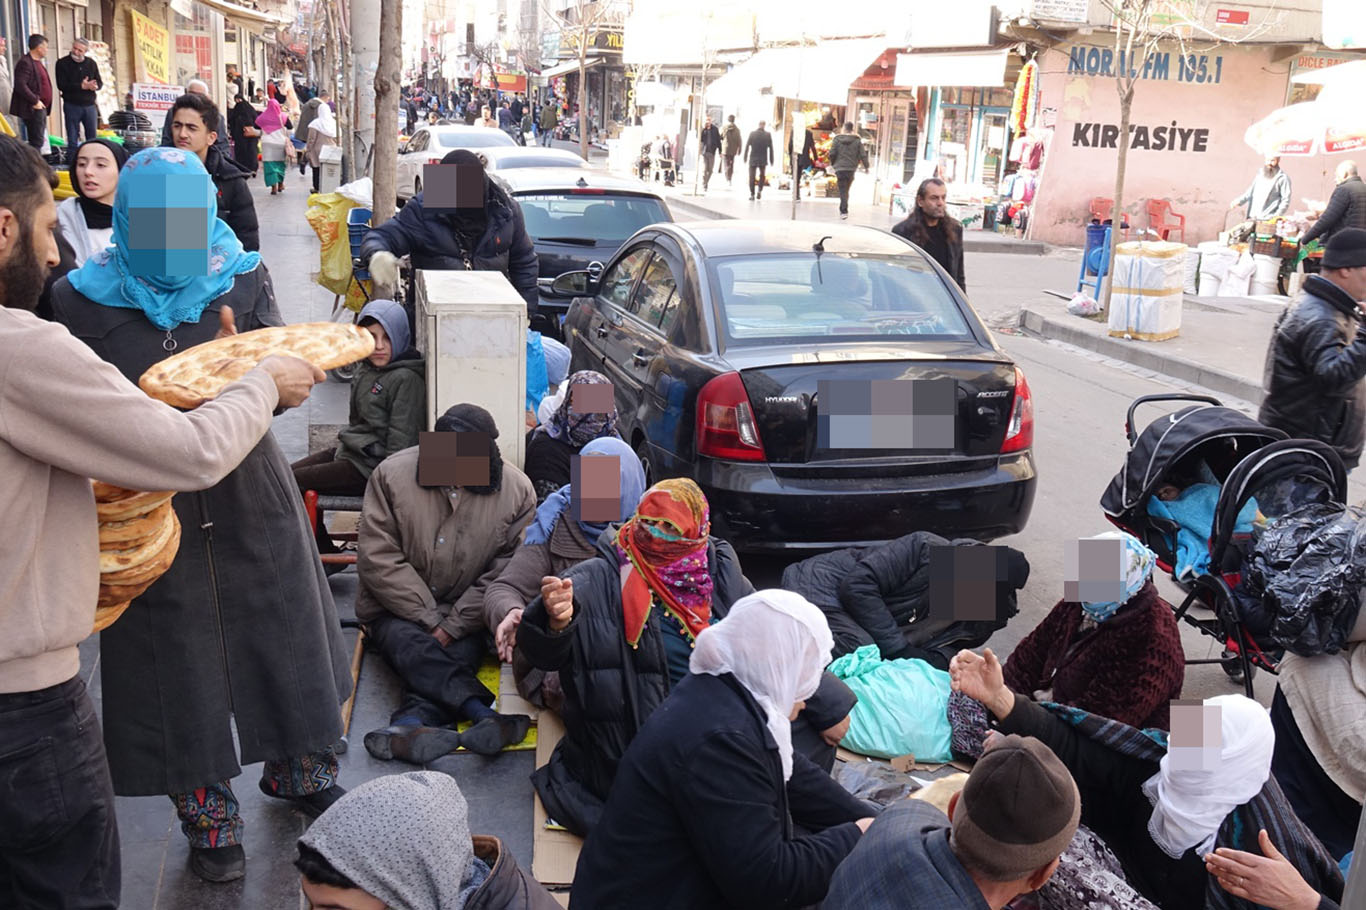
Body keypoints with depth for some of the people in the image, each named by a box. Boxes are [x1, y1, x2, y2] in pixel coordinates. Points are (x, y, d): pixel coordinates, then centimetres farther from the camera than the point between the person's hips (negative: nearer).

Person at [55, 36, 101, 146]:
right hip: (72, 105, -3)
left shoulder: (91, 63, 9)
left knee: (92, 138, 7)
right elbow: (61, 85, -10)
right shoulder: (62, 63, -1)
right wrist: (81, 86, -20)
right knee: (72, 139, -1)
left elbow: (99, 83, 8)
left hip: (90, 105, 3)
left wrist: (94, 86, -17)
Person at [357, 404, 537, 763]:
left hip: (465, 616, 1)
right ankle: (486, 715, -42)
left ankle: (413, 723, -50)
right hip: (397, 610, 0)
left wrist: (453, 625, -17)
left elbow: (507, 570, -9)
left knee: (458, 652, -31)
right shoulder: (392, 474, -10)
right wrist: (429, 620, -14)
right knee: (415, 648, -32)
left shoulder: (517, 490, -9)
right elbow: (379, 559, -11)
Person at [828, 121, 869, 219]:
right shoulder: (857, 141, 1)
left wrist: (832, 164, 13)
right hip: (851, 168, 2)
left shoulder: (837, 139, -2)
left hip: (840, 168, -2)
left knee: (843, 190, -2)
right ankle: (843, 210, 23)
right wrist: (866, 167, 8)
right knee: (846, 190, 16)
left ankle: (844, 211, -13)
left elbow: (832, 154, -3)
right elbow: (863, 155, -1)